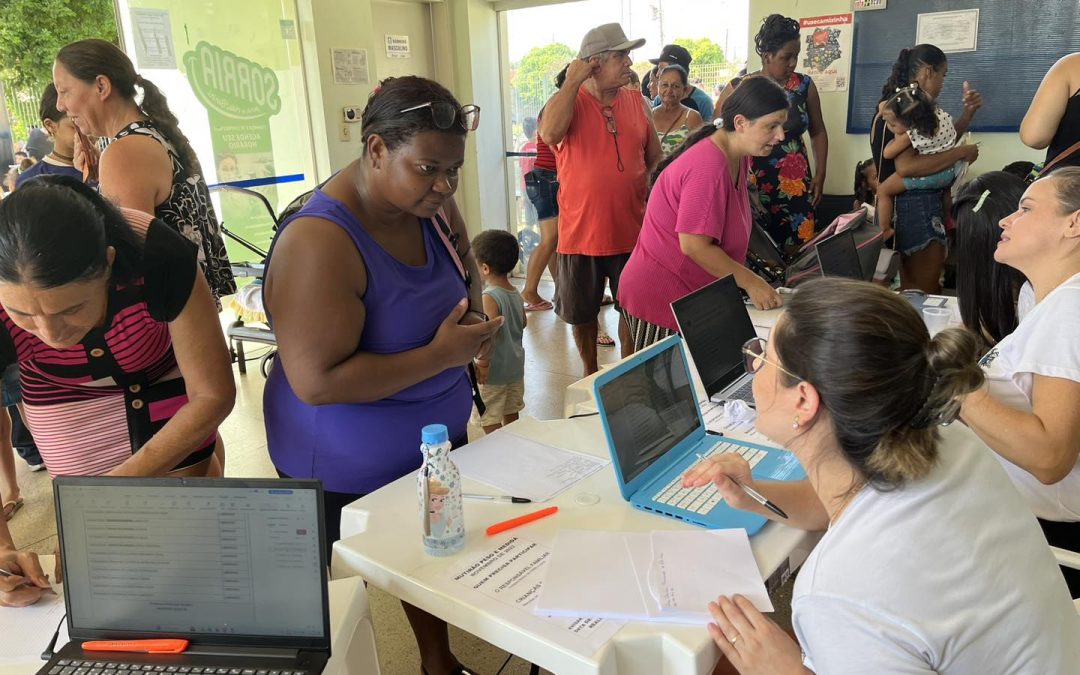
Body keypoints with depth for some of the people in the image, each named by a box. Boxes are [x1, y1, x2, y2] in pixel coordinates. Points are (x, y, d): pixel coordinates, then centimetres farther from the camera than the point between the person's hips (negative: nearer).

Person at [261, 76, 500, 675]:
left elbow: (466, 266, 13)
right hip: (351, 472, -7)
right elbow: (317, 382, -31)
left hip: (441, 435, 7)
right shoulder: (320, 242, -29)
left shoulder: (431, 201, -7)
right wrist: (440, 355, -29)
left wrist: (472, 315, -9)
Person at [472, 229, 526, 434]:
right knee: (511, 415, 19)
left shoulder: (489, 297, -22)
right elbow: (523, 323, 14)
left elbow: (492, 333, -28)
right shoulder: (515, 293, 2)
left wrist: (483, 364, -22)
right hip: (516, 367, 8)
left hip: (494, 371, -8)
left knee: (489, 421, 2)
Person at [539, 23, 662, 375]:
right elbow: (550, 133, -29)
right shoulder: (568, 100, -6)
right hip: (582, 232, -2)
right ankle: (591, 375, 34)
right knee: (583, 313, 13)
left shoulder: (637, 103, 5)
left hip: (632, 230, 3)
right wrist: (573, 80, -19)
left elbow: (655, 157, 15)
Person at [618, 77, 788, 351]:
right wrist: (750, 282, -19)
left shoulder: (738, 157, 6)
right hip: (661, 298, -9)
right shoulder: (709, 167, -24)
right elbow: (694, 245, -26)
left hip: (694, 295, 9)